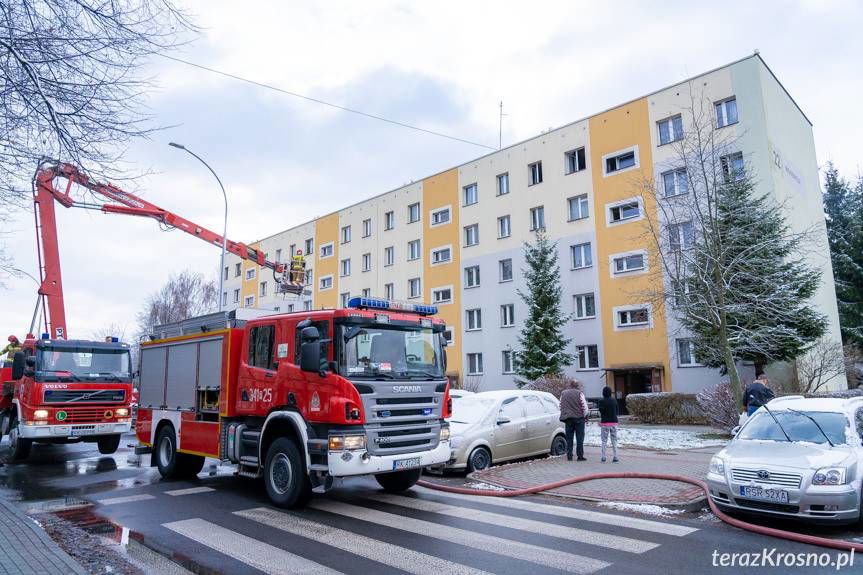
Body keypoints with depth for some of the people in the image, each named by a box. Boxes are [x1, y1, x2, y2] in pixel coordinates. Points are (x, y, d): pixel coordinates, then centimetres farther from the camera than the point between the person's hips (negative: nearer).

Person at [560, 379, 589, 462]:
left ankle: (569, 456, 8)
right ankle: (580, 455, 3)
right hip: (579, 418, -4)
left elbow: (561, 406, 9)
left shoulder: (563, 393, 5)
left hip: (567, 418, 4)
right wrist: (585, 415, 9)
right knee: (580, 438, 3)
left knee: (569, 438, 9)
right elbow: (584, 406, -6)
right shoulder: (579, 393, -9)